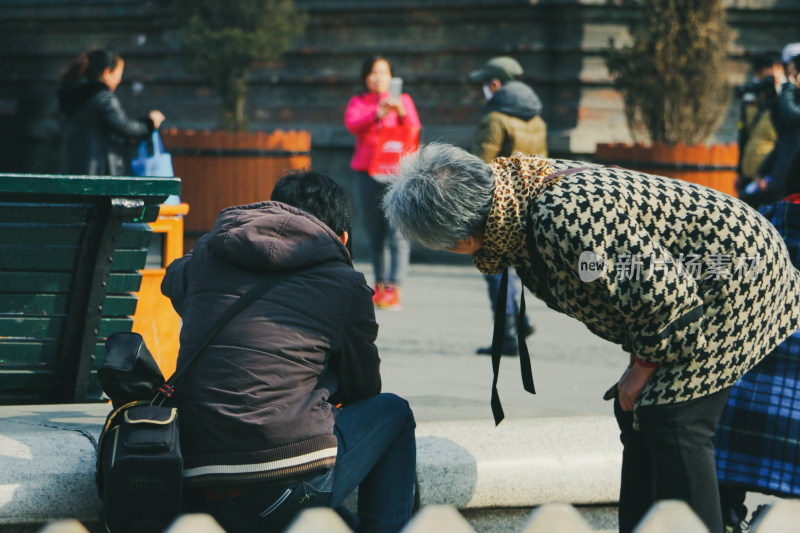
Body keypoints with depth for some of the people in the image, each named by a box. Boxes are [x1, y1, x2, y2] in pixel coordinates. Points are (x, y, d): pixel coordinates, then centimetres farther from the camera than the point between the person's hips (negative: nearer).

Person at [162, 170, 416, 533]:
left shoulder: (207, 255, 14)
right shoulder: (345, 285, 5)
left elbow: (173, 282, 39)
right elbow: (362, 389, 20)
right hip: (288, 493, -5)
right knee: (393, 412, 23)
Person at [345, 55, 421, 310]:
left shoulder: (403, 100, 12)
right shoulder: (358, 103, 13)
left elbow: (414, 129, -2)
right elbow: (352, 125, -7)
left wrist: (401, 112, -22)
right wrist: (378, 114, -24)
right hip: (367, 173, 2)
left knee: (397, 234, -13)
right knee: (375, 236, 3)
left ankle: (394, 289, -19)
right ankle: (380, 286, 10)